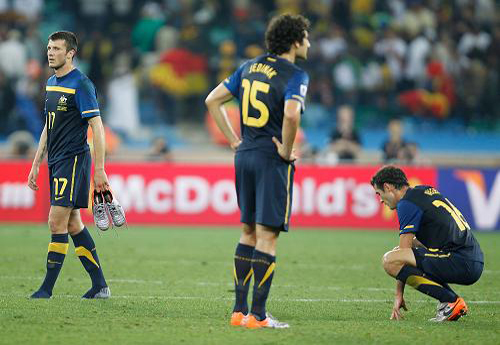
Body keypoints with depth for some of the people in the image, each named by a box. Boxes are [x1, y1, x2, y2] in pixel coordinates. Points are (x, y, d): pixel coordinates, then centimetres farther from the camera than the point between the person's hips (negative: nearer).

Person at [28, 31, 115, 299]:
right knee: (73, 225, 8)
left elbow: (97, 126, -14)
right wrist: (36, 164, 20)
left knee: (57, 223, -11)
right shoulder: (51, 83, 15)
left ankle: (47, 289, -7)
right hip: (56, 162, 9)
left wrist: (99, 170, -18)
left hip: (74, 160, -9)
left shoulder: (81, 84, -11)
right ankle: (100, 286, 13)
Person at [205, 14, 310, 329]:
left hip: (245, 156, 7)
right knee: (267, 236, -4)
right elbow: (291, 114, -30)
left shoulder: (250, 68, 11)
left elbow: (213, 100, 13)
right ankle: (257, 315, -5)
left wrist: (234, 140, 14)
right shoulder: (295, 76, -11)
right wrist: (287, 150, -15)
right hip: (273, 161, -7)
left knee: (248, 233, 15)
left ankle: (239, 309, 16)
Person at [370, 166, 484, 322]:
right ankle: (451, 300, 14)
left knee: (390, 260, -17)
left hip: (462, 264, -10)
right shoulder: (425, 190, 23)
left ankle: (451, 301, -13)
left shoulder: (406, 204, -5)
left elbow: (404, 250, -4)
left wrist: (398, 294, 1)